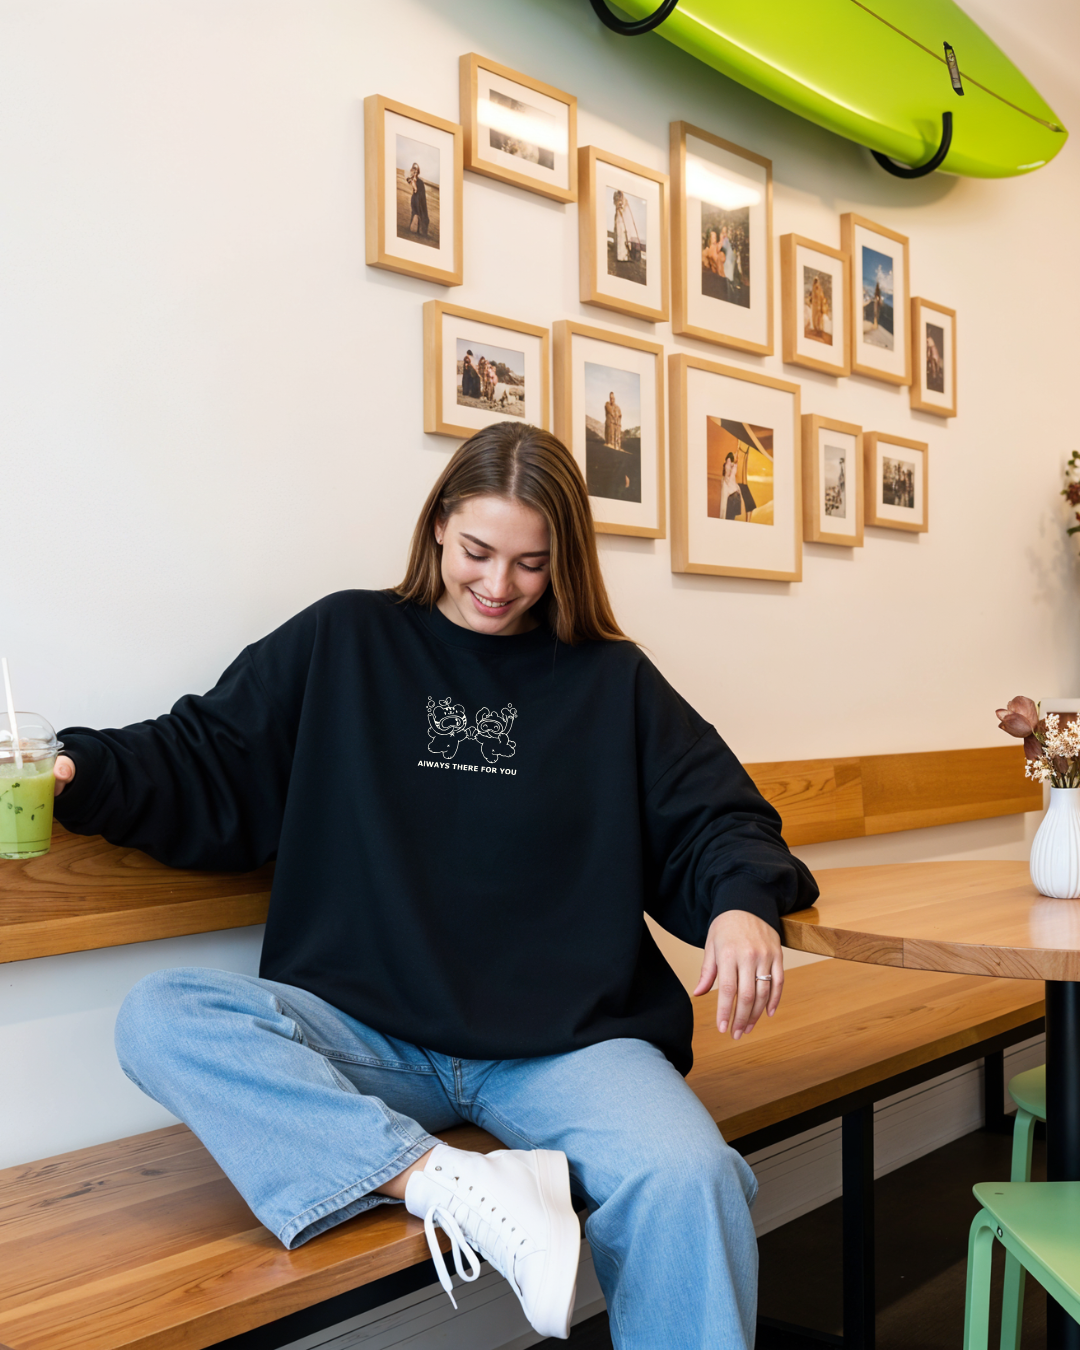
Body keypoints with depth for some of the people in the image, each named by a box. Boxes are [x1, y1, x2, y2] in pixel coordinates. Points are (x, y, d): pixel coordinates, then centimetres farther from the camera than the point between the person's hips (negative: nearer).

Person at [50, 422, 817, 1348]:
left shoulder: (612, 681, 12)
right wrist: (78, 773, -8)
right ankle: (455, 1185, -32)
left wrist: (742, 901, -12)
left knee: (689, 1183, -32)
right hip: (366, 1039, 2)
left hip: (564, 1043, -1)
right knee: (162, 1019, -27)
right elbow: (206, 766, 10)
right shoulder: (341, 642, 11)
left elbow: (713, 818, 11)